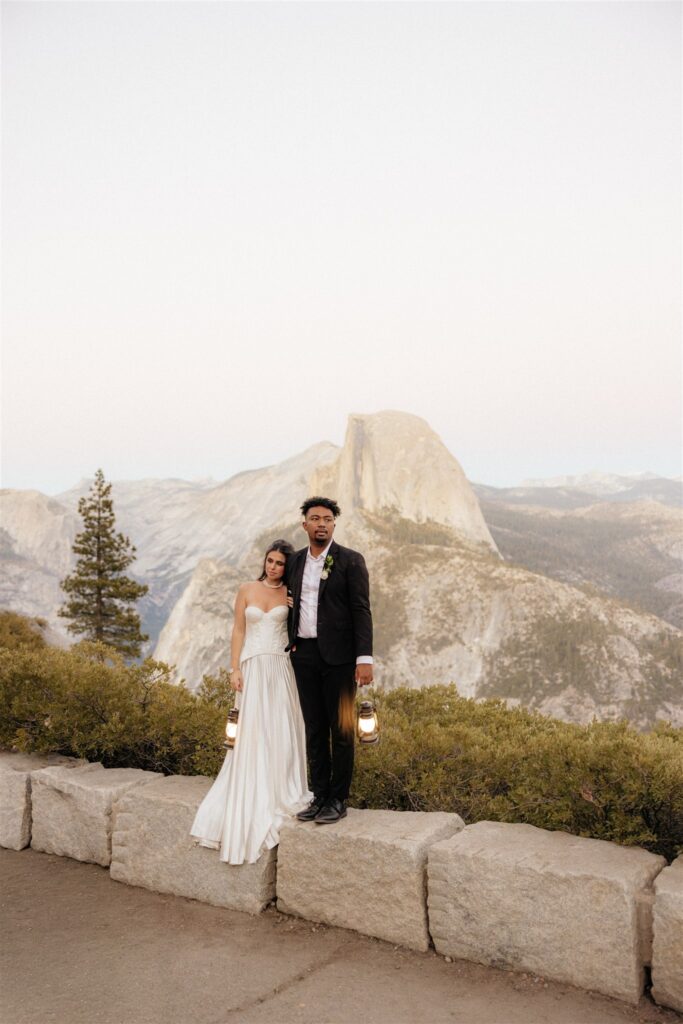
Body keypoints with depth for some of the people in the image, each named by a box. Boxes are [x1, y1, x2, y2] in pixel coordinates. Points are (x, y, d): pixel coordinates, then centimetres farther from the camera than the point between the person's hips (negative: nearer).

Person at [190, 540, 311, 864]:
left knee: (281, 731, 1)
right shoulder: (247, 590, 5)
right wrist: (234, 669, -2)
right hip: (254, 667, 0)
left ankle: (279, 794, 15)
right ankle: (254, 799, 10)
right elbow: (239, 630, 4)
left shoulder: (290, 594, 6)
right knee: (252, 733, -1)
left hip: (281, 668, 1)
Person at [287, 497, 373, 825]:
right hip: (304, 654, 5)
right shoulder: (296, 561, 11)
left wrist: (365, 658, -15)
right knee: (314, 730, 11)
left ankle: (338, 800, 12)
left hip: (338, 655, -5)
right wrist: (291, 644, 10)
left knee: (341, 729, 2)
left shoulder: (350, 561, -4)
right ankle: (319, 796, 20)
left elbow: (361, 611, -9)